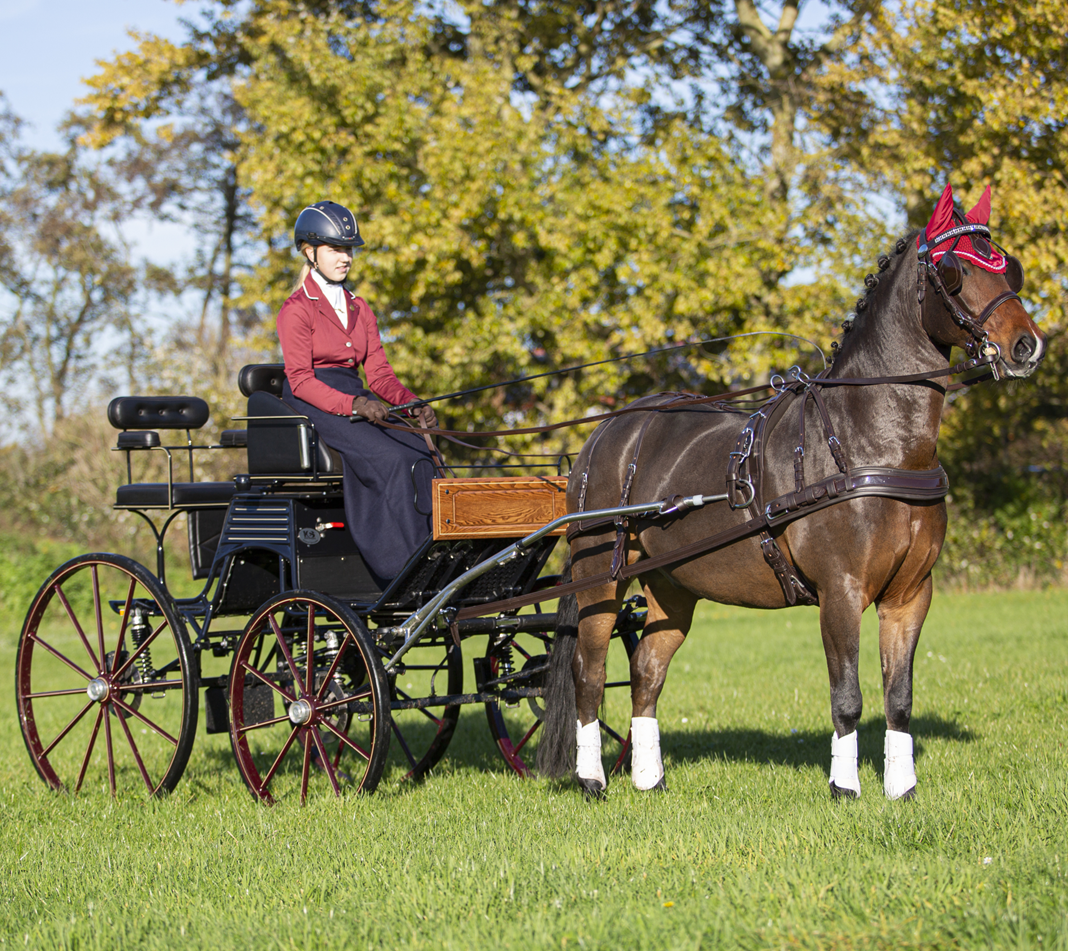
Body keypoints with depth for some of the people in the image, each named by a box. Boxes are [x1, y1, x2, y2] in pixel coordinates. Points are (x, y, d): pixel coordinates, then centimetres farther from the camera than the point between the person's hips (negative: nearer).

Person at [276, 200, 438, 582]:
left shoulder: (359, 308, 19)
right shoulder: (297, 310, -2)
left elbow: (379, 372, 12)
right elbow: (301, 379, -12)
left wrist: (414, 404, -7)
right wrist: (353, 404, -26)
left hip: (357, 401, 6)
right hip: (311, 406, -6)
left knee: (419, 454, -23)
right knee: (390, 458, -30)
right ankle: (404, 570, -30)